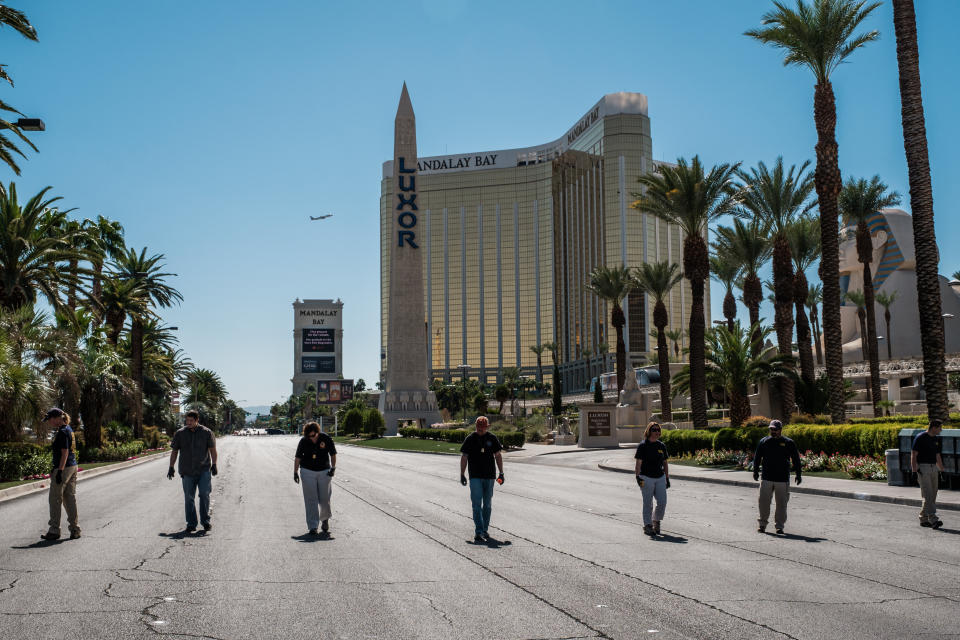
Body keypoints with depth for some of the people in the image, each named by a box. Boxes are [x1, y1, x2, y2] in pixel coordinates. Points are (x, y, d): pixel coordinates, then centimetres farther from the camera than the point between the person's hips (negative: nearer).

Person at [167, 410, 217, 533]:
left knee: (204, 494, -11)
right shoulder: (180, 433, 5)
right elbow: (174, 451, 10)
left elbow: (212, 449, 5)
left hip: (204, 469, -1)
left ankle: (205, 521, 0)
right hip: (187, 471, 2)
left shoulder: (207, 432, 2)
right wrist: (171, 467, 6)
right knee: (188, 498, 2)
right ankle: (191, 524, 10)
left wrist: (214, 465, -4)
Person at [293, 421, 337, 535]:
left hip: (324, 472, 0)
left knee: (325, 499, 3)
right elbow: (298, 457, 2)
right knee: (311, 500, -4)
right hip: (308, 472, 0)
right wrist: (295, 472, -1)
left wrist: (333, 468, -7)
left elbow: (333, 454, 2)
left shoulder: (326, 439, -8)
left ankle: (325, 520, 29)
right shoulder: (303, 441, -7)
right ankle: (313, 526, -1)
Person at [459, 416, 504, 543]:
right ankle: (478, 532, -13)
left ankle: (485, 530, 20)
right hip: (475, 477, -3)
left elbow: (498, 456, 11)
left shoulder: (492, 438, 5)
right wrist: (462, 475, -1)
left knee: (487, 505, 10)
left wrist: (501, 473, 7)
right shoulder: (470, 439, -1)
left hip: (489, 476, 3)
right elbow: (464, 457, 3)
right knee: (477, 505, -9)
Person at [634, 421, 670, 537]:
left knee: (662, 502, -1)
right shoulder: (642, 446, -4)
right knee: (648, 504, 1)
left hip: (660, 478, 4)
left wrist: (667, 478, 14)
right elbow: (638, 463, -6)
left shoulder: (662, 446, 10)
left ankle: (656, 521, 22)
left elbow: (665, 463, 16)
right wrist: (638, 477, -15)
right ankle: (647, 526, 10)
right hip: (647, 478, -4)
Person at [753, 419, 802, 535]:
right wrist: (756, 471, 2)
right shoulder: (764, 442, 7)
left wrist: (798, 475, 4)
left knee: (781, 503, 3)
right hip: (766, 478, 1)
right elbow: (757, 458, 12)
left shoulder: (788, 443, 3)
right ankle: (762, 524, 14)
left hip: (783, 479, -1)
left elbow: (796, 460, 8)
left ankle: (779, 526, 13)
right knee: (764, 502, 0)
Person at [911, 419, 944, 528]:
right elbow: (913, 455, -12)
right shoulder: (920, 437, -9)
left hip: (934, 468, 8)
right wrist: (914, 471, -18)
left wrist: (942, 470, 20)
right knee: (928, 495, -13)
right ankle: (933, 519, -19)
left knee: (933, 495, 8)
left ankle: (923, 519, 15)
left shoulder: (936, 439, 14)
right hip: (923, 467, -8)